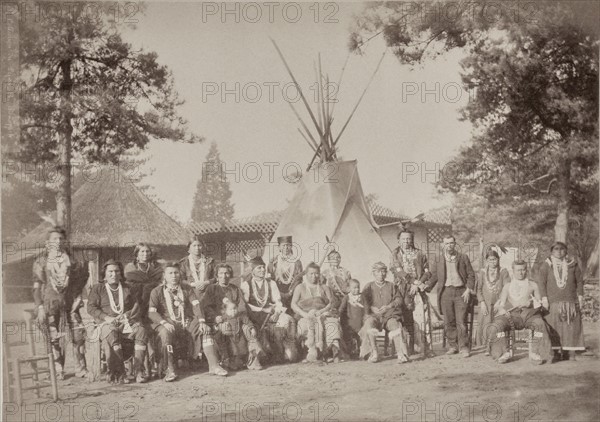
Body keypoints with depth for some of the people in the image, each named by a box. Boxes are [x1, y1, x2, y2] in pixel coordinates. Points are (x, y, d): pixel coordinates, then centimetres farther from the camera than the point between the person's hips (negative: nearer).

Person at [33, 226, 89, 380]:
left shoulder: (70, 260, 6)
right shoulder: (41, 261, 1)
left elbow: (84, 274, 21)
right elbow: (37, 286, -1)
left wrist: (76, 292, 14)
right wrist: (40, 307, -8)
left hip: (69, 303, 2)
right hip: (50, 303, -2)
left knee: (78, 335, -5)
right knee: (55, 338, -2)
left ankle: (81, 368, 4)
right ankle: (58, 371, 8)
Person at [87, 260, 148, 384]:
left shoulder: (126, 289, 24)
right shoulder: (98, 289, 17)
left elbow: (136, 306, 16)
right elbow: (91, 307, 5)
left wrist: (126, 315, -6)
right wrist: (107, 318, -11)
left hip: (127, 321, 3)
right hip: (107, 323, -2)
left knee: (141, 331, -30)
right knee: (111, 334, -39)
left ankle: (138, 371, -31)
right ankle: (119, 373, -39)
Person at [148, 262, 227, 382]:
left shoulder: (187, 289, 14)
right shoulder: (157, 291, 5)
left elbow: (196, 305, 3)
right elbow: (152, 312, -5)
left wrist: (201, 321, -15)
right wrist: (164, 322, -23)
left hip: (187, 322, 3)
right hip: (168, 323, -3)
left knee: (204, 330, -20)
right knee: (165, 333, -36)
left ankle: (213, 365, -19)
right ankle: (170, 370, -32)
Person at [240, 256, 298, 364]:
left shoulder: (271, 284, 19)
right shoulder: (245, 285, 5)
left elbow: (278, 302, 12)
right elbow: (244, 304, -6)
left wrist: (276, 311, -12)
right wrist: (263, 310, -15)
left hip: (271, 313, 4)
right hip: (254, 314, -4)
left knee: (287, 319, -26)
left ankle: (289, 351, -24)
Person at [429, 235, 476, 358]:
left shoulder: (463, 258, 7)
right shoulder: (439, 259, 11)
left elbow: (471, 275, 7)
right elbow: (434, 276, 18)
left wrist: (468, 289, -4)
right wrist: (427, 286, 5)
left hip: (461, 292, -2)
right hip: (446, 291, 2)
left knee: (461, 321, -6)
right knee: (448, 322, 3)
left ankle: (464, 348, -1)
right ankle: (453, 346, 14)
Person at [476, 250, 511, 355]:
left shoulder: (503, 272, 6)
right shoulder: (483, 272, 11)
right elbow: (479, 289, 9)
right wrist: (482, 302, -4)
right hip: (486, 304, 1)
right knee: (486, 324, -11)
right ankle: (487, 347, -3)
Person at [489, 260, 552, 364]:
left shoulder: (533, 285, 20)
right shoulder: (507, 286, 21)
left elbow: (539, 304, 16)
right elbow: (501, 304, 14)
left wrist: (532, 304, -8)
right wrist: (503, 310, -9)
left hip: (529, 314, -1)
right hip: (512, 315, 1)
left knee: (540, 324, -36)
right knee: (496, 325, -29)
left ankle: (535, 353, -27)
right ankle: (504, 353, -20)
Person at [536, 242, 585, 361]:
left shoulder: (572, 265, 10)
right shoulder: (546, 265, 5)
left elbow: (579, 281, 12)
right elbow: (541, 282, 1)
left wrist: (580, 297, 4)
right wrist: (544, 298, -8)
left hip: (570, 301, 1)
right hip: (553, 302, -1)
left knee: (571, 327, -1)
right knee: (554, 328, -5)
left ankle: (570, 352, 3)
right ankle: (555, 352, -4)